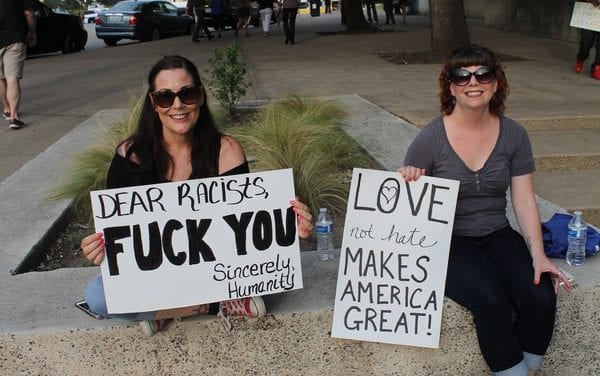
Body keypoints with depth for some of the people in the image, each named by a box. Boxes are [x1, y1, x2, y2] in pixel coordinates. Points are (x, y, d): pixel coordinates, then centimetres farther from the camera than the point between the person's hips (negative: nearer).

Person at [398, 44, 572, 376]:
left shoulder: (514, 135, 0)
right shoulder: (430, 139, -10)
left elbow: (525, 201, 1)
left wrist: (538, 255, -10)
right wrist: (407, 183, -26)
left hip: (497, 235, 4)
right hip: (447, 241, -4)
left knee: (542, 297, -19)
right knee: (491, 300, -28)